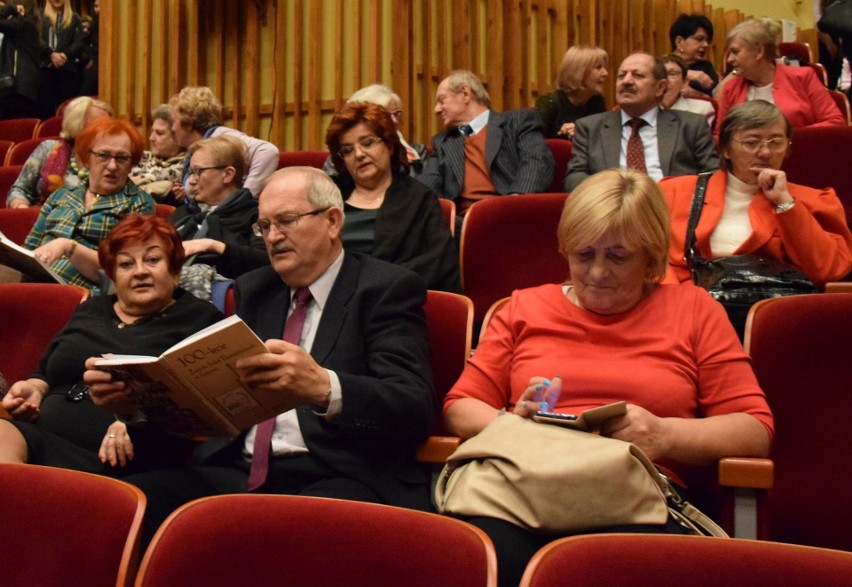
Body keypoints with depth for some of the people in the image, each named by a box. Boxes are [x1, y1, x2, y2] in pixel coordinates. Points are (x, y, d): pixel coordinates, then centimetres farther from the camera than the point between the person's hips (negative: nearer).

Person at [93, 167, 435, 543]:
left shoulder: (387, 288, 1)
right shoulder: (252, 289, 21)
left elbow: (415, 406, -14)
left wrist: (324, 389, -34)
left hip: (338, 480, -5)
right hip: (241, 473, 6)